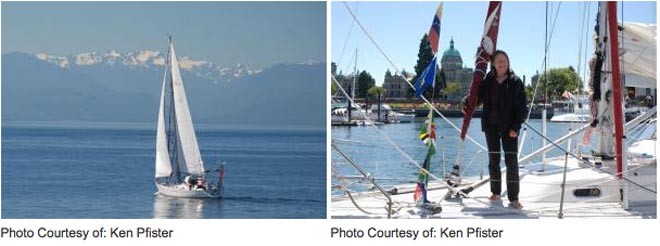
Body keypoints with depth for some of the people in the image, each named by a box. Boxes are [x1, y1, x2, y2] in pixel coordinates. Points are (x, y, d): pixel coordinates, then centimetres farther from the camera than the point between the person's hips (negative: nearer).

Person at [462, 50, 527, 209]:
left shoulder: (515, 82, -3)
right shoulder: (487, 81, 5)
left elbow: (522, 106, -5)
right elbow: (477, 97, 18)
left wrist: (516, 127, -12)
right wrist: (466, 103, -3)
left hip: (509, 128, -3)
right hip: (491, 126, 3)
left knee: (511, 161, -6)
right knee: (493, 160, 10)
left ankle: (513, 198, -5)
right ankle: (495, 193, 23)